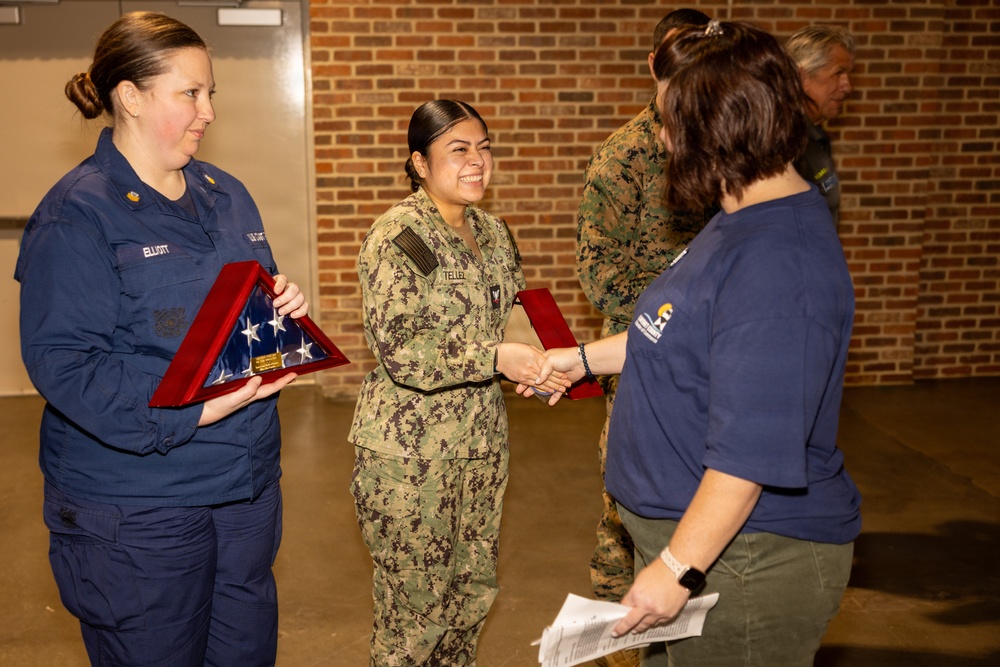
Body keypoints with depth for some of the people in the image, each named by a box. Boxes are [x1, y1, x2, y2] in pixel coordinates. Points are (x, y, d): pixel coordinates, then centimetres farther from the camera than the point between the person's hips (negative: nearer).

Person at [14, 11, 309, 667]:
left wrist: (285, 305, -4)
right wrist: (189, 411, -28)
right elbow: (61, 361, -19)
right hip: (138, 508, -6)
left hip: (247, 485, 7)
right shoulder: (77, 214, -12)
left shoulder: (226, 194, 11)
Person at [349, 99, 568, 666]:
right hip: (409, 449, -7)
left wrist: (541, 364, -5)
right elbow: (399, 351, -21)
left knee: (475, 589, 18)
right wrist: (494, 359, -26)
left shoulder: (492, 231, 9)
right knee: (415, 604, 6)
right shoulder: (397, 237, -14)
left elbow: (514, 316, 15)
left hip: (482, 439, 7)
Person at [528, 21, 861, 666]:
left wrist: (678, 568, -24)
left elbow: (751, 453, -30)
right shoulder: (748, 219, 5)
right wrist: (583, 358, 21)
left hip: (745, 564, -10)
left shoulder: (775, 266, -29)